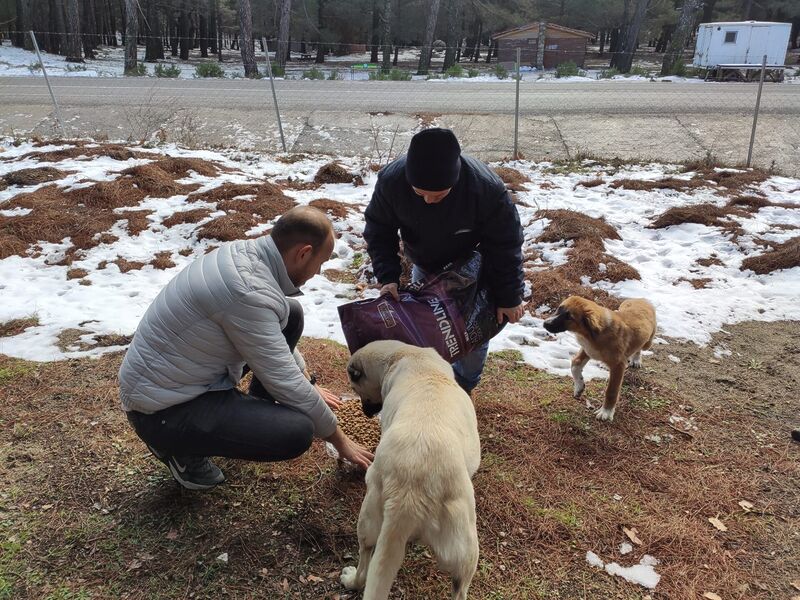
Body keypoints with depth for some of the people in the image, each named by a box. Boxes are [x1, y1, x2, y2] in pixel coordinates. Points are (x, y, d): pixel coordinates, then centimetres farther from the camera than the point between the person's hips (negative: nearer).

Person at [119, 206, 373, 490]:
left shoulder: (246, 252, -2)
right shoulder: (249, 291, -30)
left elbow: (276, 335, 17)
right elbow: (285, 383, -22)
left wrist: (309, 383, 24)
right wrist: (339, 439, -8)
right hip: (163, 410, -9)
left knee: (290, 314, 6)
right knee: (297, 431, -24)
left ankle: (254, 409, 19)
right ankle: (179, 445, -1)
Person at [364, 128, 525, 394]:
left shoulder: (487, 188, -40)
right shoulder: (391, 179, -33)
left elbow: (505, 245, -25)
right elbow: (378, 230, -16)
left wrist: (509, 297, -18)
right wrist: (387, 277, -27)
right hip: (425, 266, 2)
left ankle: (464, 385, 33)